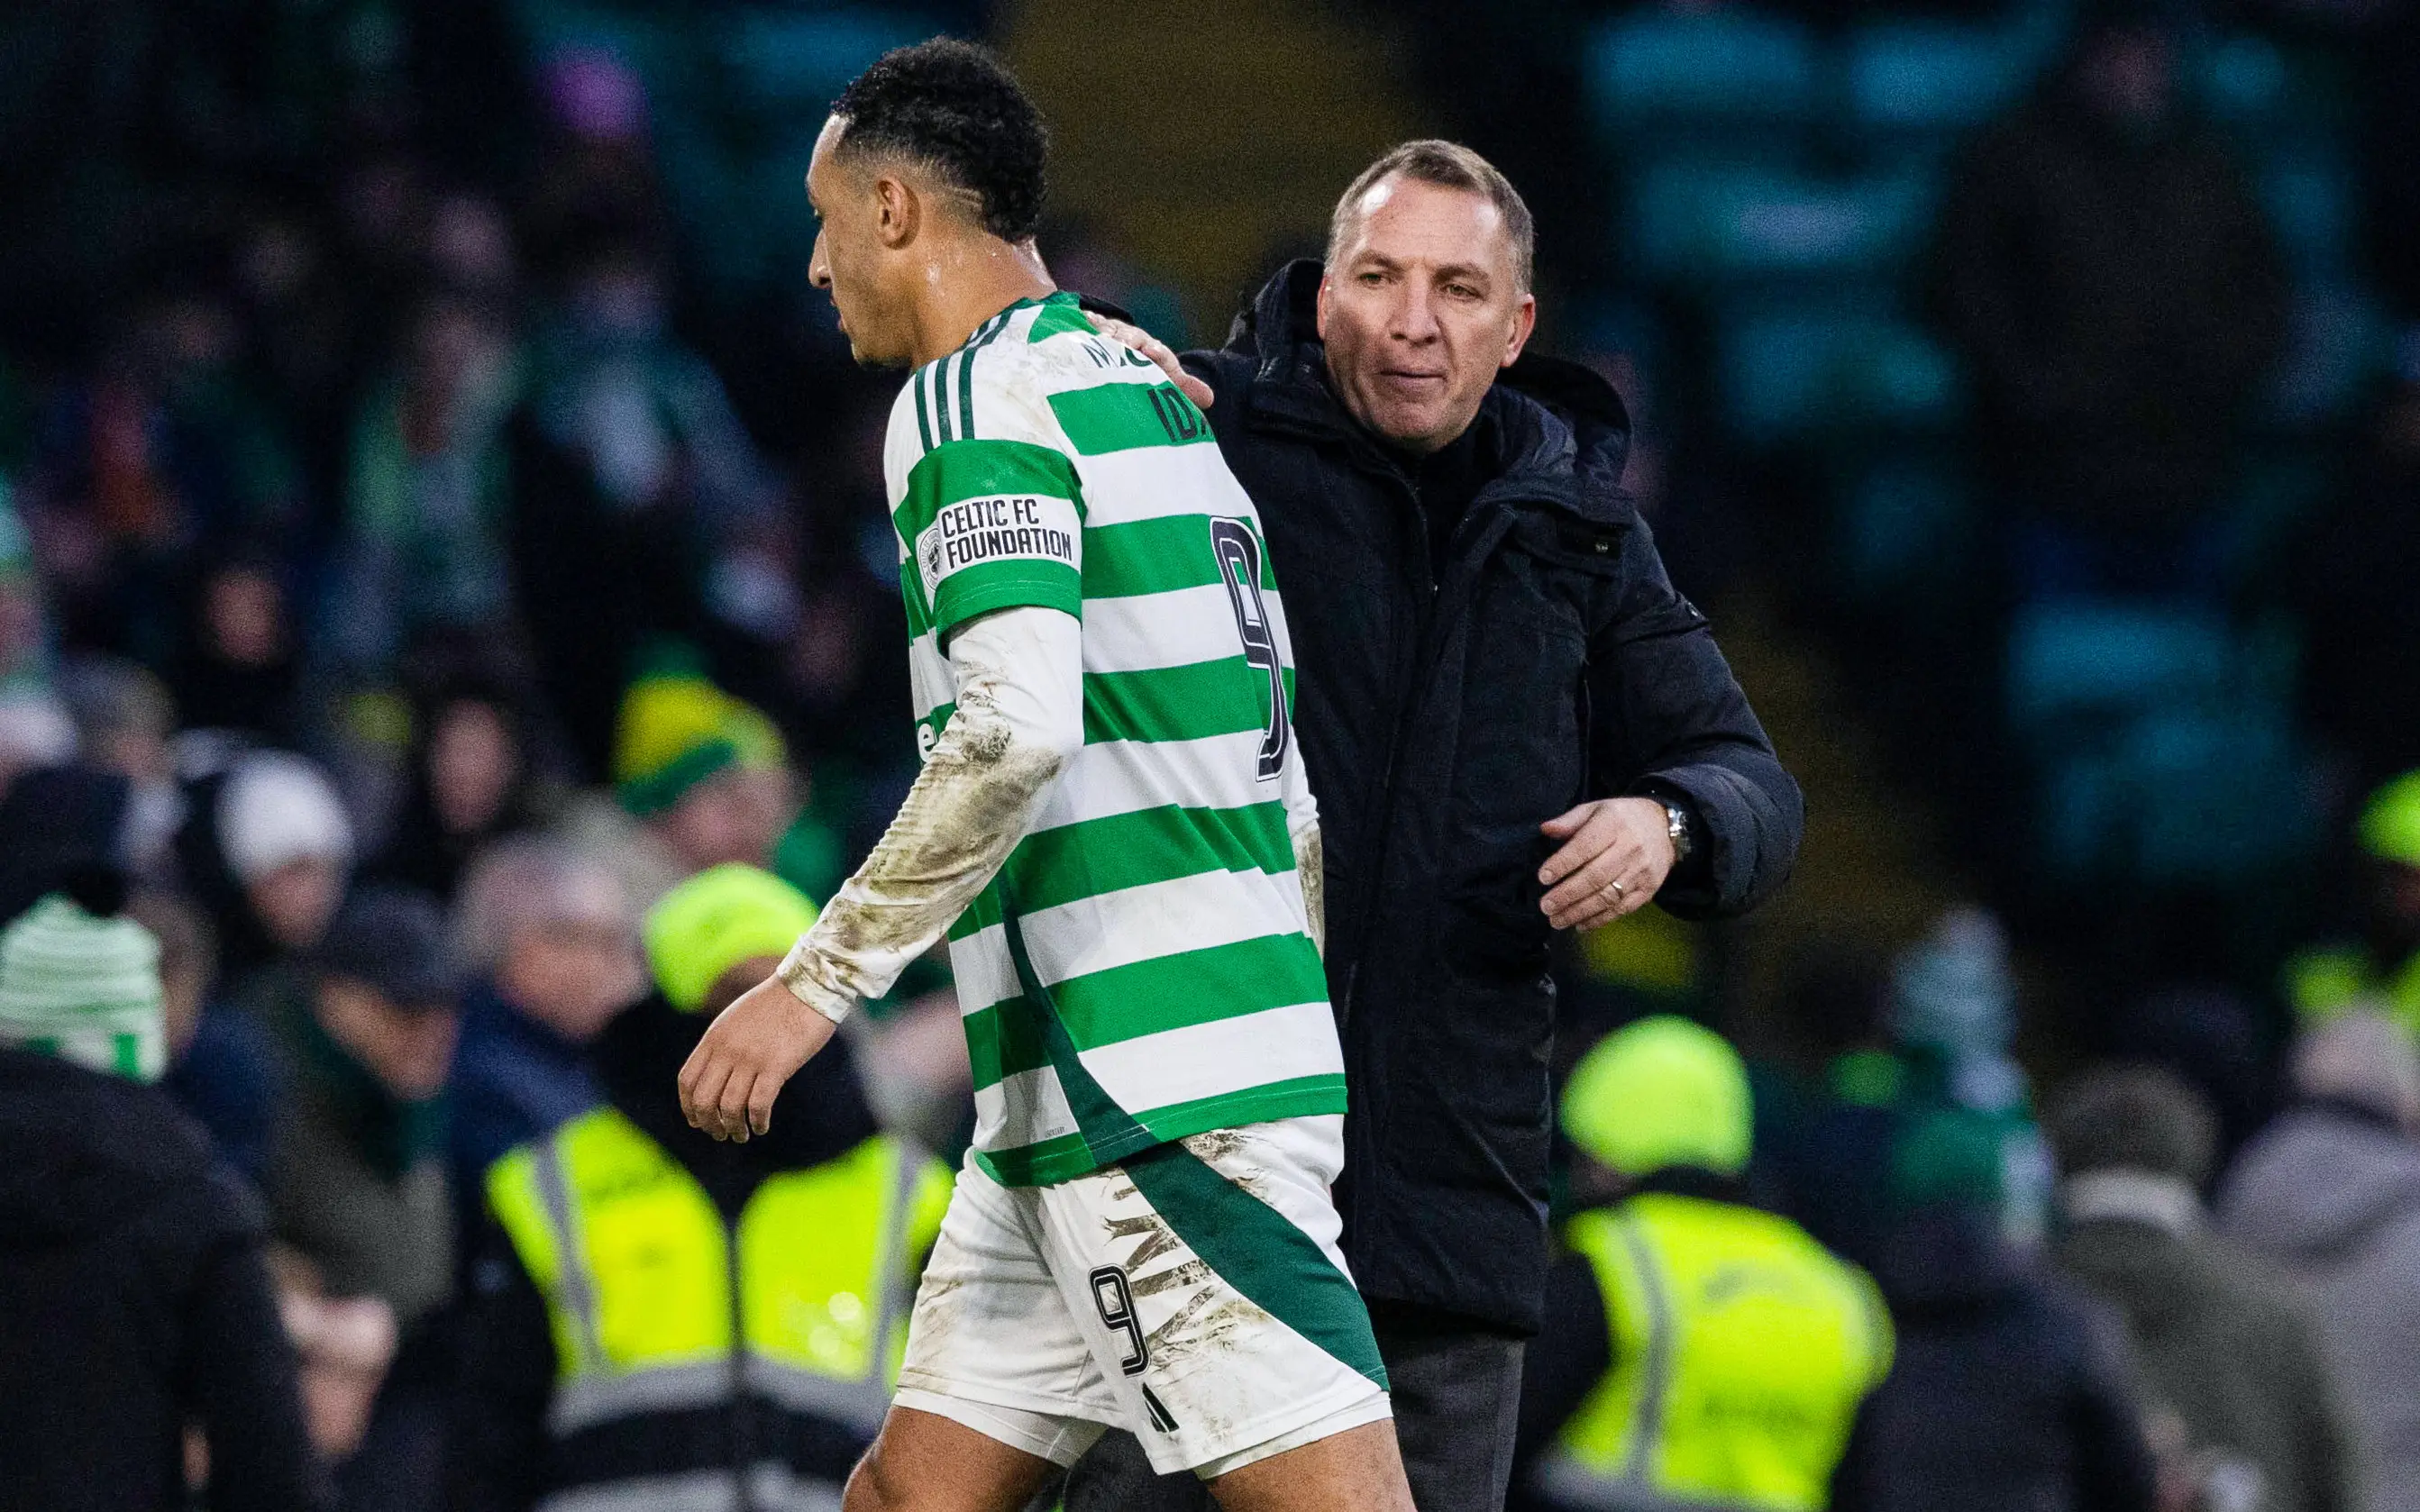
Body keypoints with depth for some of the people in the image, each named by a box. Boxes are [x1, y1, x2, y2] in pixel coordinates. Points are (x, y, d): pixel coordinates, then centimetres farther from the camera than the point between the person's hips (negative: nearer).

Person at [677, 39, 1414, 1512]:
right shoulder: (1149, 393, 20)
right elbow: (1288, 790, 23)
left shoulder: (974, 397, -8)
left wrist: (820, 980, -18)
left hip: (1154, 1099, -10)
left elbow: (1020, 729, -23)